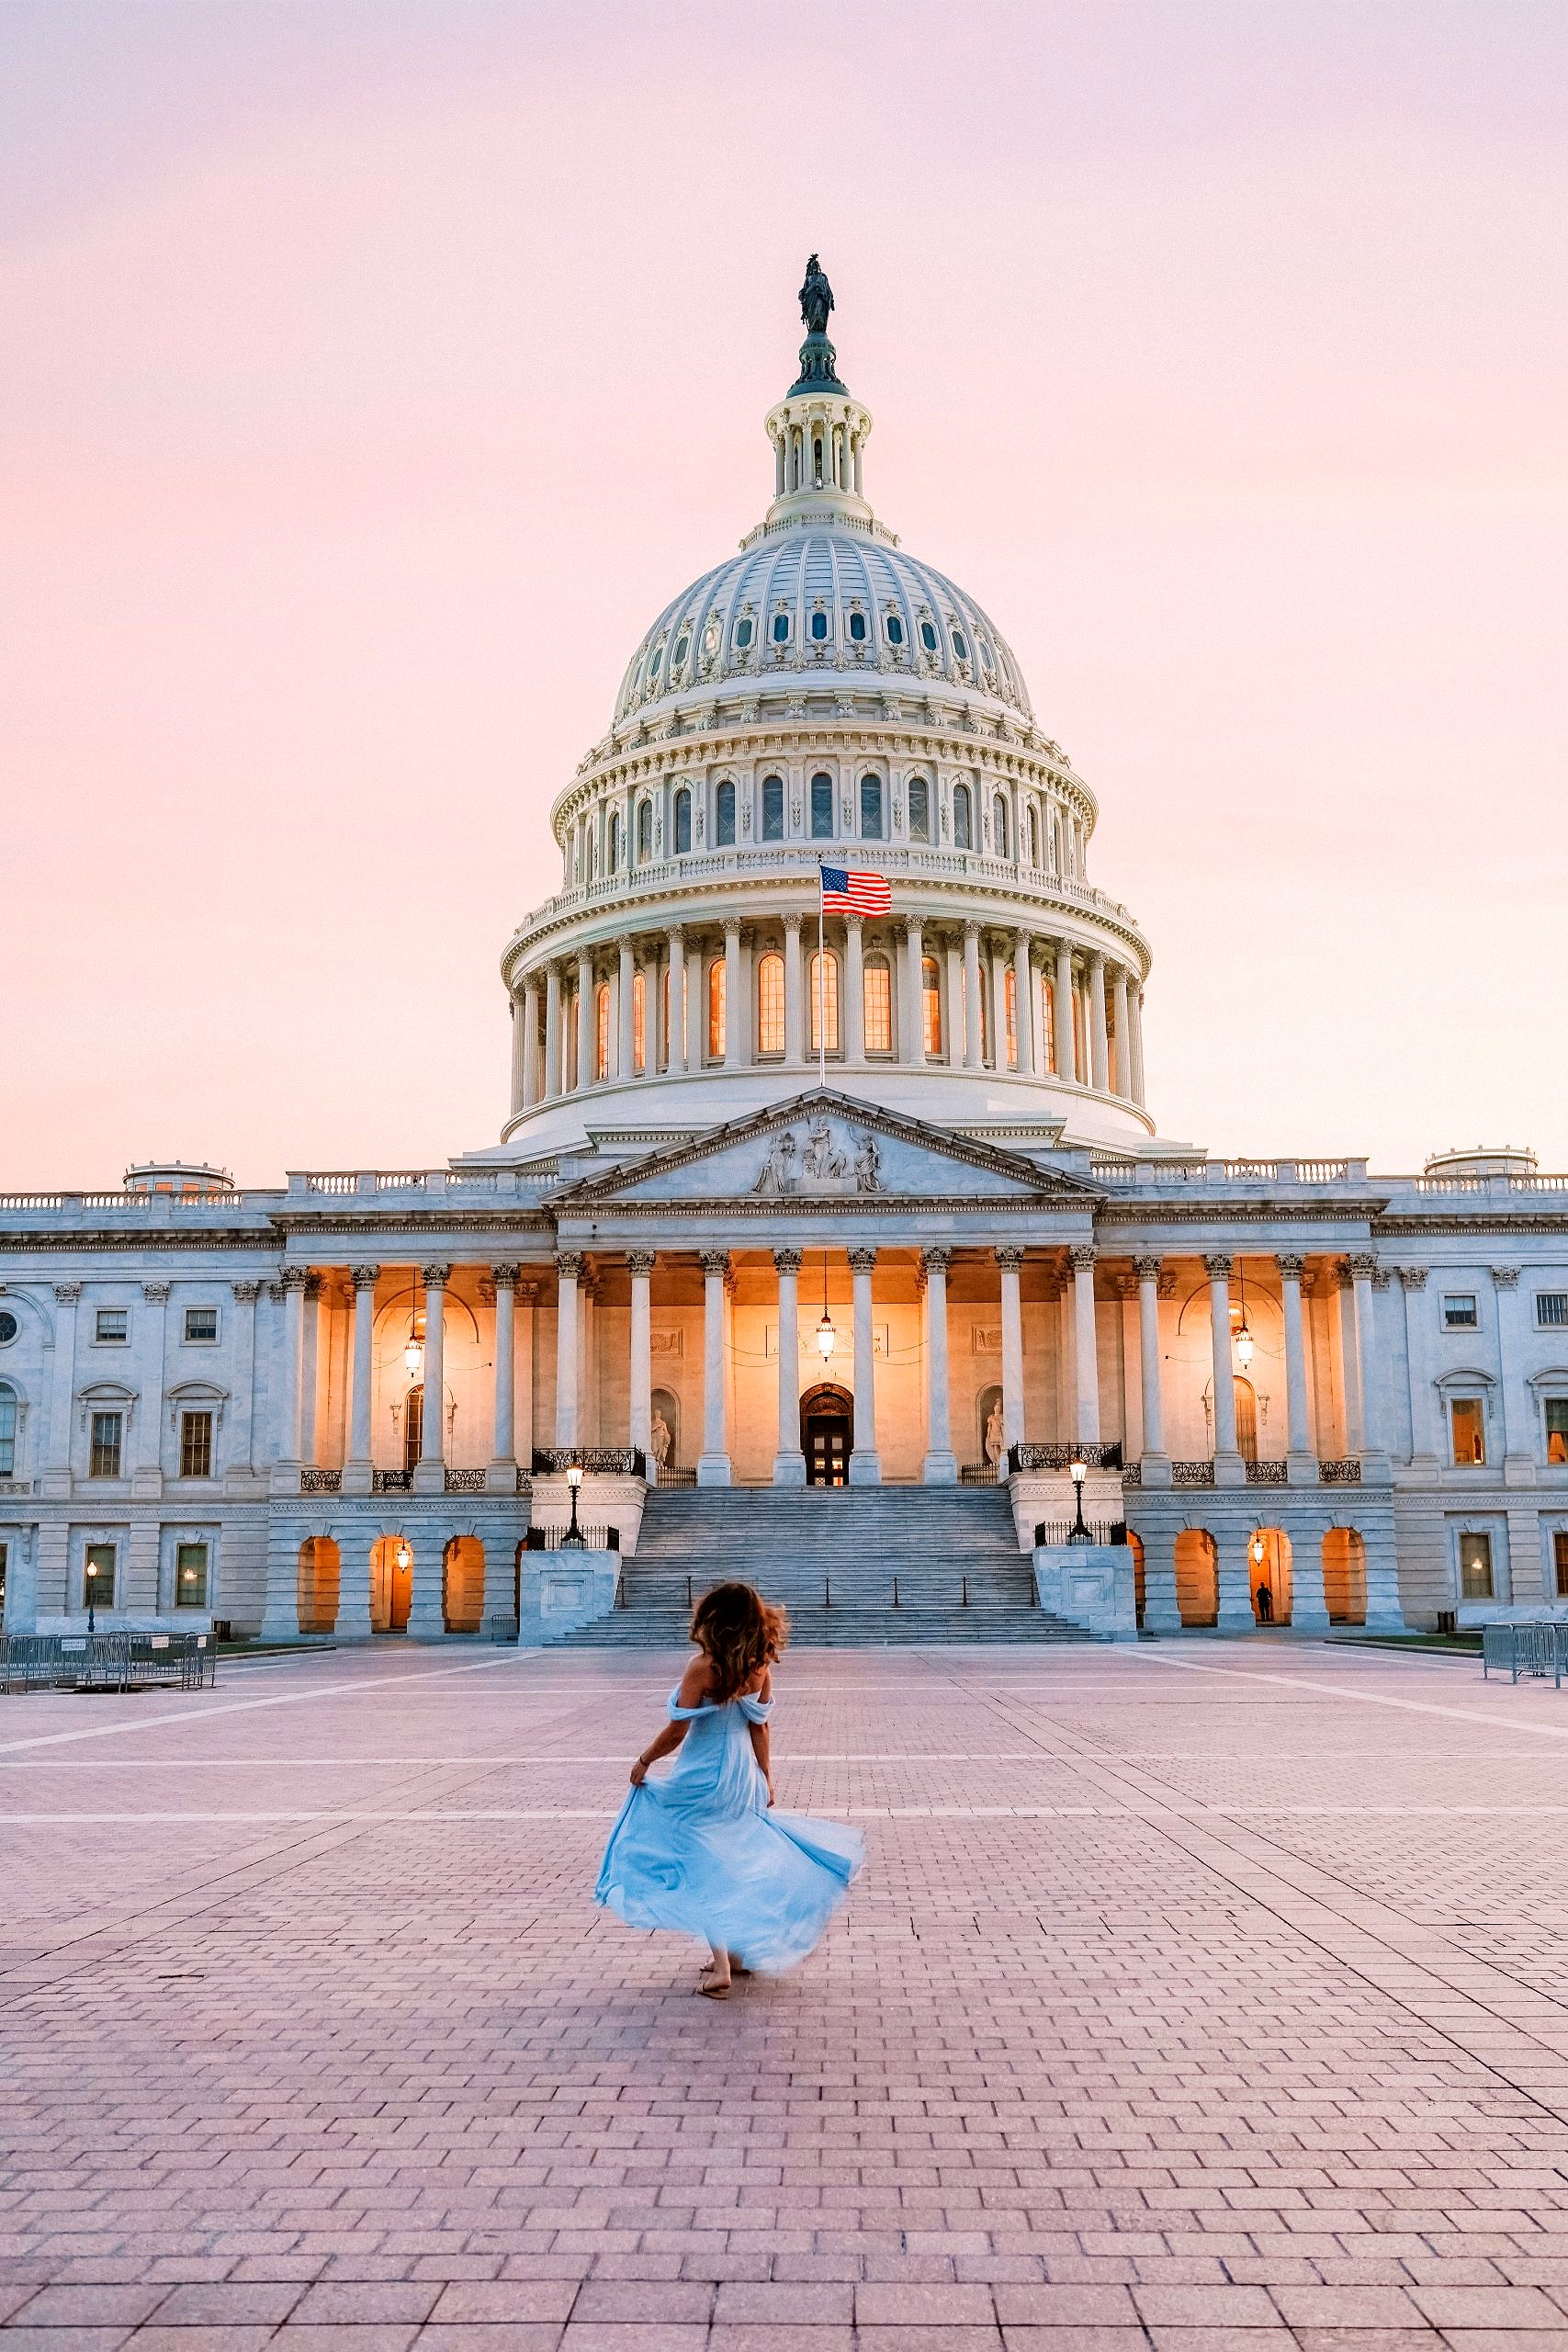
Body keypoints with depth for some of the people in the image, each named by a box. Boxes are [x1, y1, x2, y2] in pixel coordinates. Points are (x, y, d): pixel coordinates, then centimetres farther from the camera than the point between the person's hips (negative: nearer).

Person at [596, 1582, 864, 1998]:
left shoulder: (702, 1667, -21)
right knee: (739, 1861, 21)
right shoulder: (760, 1666, -4)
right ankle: (741, 1954, 29)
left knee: (704, 1869, 6)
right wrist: (766, 1779, 14)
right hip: (743, 1776, 6)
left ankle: (720, 1967, 5)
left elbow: (675, 1733, -17)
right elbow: (759, 1728, 4)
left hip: (703, 1777, -6)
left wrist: (643, 1761, -1)